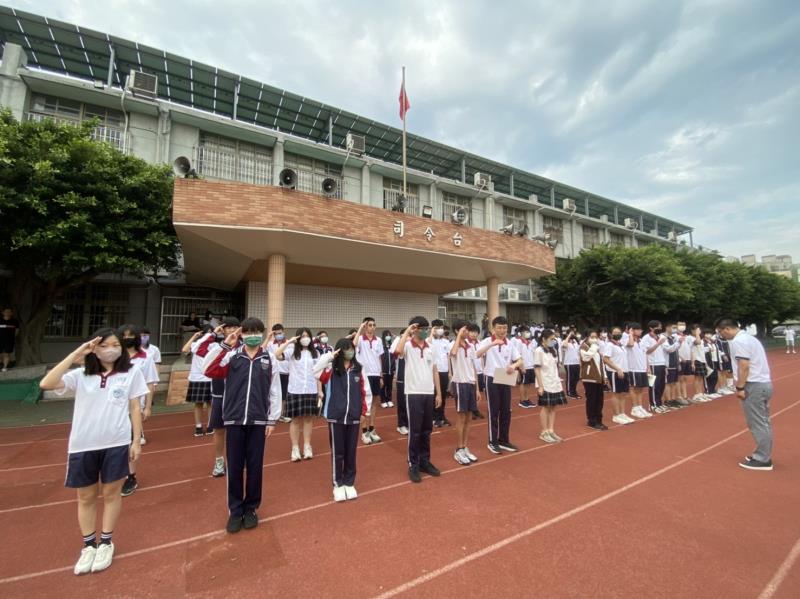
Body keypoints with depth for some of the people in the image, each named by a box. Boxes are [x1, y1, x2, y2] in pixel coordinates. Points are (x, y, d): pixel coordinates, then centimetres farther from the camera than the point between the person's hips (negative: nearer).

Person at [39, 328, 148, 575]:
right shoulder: (81, 375, 1)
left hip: (116, 444, -2)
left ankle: (106, 543, 30)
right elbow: (46, 384, -16)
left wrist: (137, 441, -2)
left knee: (111, 493, 11)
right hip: (83, 445, 2)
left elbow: (134, 408, 0)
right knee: (86, 497, 16)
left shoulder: (131, 373, -3)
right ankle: (89, 545, 34)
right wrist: (75, 355, -15)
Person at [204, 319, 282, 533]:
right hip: (234, 420, 0)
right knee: (234, 467, 10)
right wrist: (224, 345, -18)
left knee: (255, 467, 10)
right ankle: (235, 510, 28)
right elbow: (209, 371, -15)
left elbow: (274, 390, 2)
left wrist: (272, 419, 1)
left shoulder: (269, 359, 0)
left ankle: (251, 509, 29)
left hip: (258, 421, 0)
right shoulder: (232, 356, 0)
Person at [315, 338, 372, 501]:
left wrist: (364, 411, 4)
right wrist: (330, 356, -25)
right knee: (337, 452, 8)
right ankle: (338, 484, 25)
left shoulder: (358, 370, 1)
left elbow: (366, 392, 7)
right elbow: (316, 371, -24)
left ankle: (349, 483, 29)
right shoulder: (331, 369, -6)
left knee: (351, 451, 13)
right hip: (335, 417, -2)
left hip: (354, 418, 2)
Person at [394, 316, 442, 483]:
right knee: (415, 431, 3)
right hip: (414, 393, -5)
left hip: (429, 393, 5)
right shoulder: (408, 346, -9)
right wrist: (406, 331, -24)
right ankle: (413, 465, 18)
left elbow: (435, 371, 12)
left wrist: (439, 393, 11)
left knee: (427, 430, 14)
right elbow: (398, 351, -33)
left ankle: (425, 461, 29)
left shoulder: (430, 348, 8)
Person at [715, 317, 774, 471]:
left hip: (754, 385, -10)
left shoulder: (738, 341, -16)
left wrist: (740, 387, -17)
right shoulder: (749, 337, 15)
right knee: (764, 423, 15)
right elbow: (754, 363, 17)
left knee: (757, 424, -2)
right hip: (764, 383, 10)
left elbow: (744, 366, -21)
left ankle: (762, 460, 6)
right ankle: (764, 456, 25)